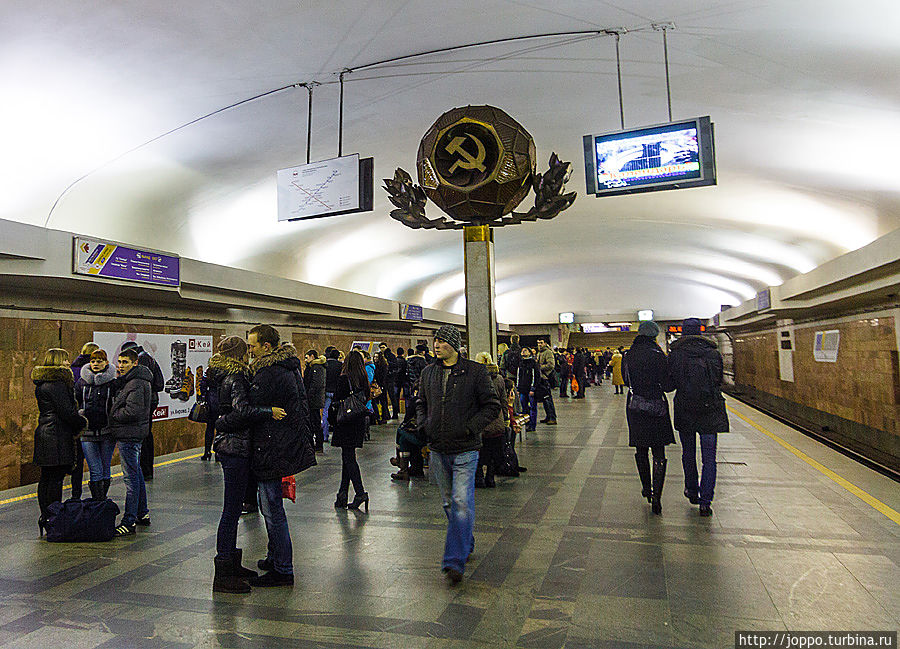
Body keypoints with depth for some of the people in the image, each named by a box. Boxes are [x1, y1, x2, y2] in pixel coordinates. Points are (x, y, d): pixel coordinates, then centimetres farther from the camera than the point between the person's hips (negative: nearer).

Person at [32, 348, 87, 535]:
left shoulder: (42, 384, 16)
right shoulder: (57, 384, -15)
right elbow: (66, 411, -18)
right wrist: (83, 423, -3)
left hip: (44, 433, 10)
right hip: (57, 437, -10)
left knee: (46, 477, 14)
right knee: (56, 477, -4)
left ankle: (45, 518, 21)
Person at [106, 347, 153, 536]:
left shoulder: (136, 384, -19)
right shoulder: (129, 380, 15)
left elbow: (132, 411, -25)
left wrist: (113, 416, -10)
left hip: (129, 435, -11)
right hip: (133, 434, 11)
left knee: (131, 477, -7)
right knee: (136, 474, 18)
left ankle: (129, 522, -2)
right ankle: (143, 514, 30)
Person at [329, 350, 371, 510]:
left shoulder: (344, 379, -13)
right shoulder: (364, 379, 5)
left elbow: (336, 402, -11)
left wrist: (333, 423, 0)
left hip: (346, 424, -6)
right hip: (360, 423, 6)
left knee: (348, 457, -2)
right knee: (348, 456, 13)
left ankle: (360, 492, -10)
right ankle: (343, 493, 18)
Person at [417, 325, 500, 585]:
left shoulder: (475, 371, -6)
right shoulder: (428, 373, 8)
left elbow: (492, 405, -4)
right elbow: (421, 404, 20)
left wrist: (471, 427, -14)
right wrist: (422, 425, 2)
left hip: (465, 449, -5)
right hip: (438, 450, 5)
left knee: (462, 503, -11)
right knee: (449, 503, 15)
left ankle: (455, 561, -5)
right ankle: (466, 544, 36)